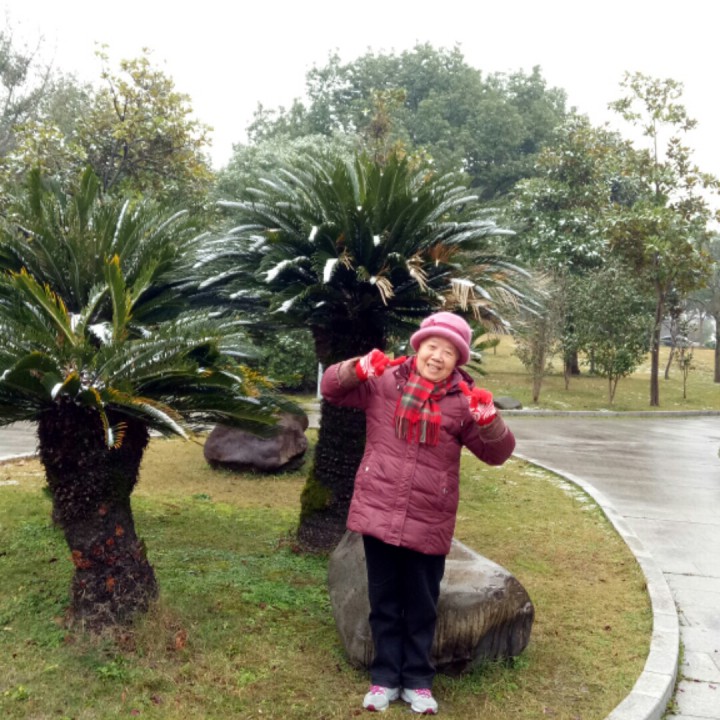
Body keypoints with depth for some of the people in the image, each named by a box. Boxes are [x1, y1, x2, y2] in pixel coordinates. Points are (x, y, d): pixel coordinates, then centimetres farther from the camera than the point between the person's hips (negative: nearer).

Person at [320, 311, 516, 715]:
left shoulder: (464, 401, -4)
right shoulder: (384, 381, -2)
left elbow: (498, 453, -3)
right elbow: (331, 388, 5)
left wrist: (489, 419, -24)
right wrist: (358, 368, -15)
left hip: (429, 523, 0)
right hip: (378, 513, 1)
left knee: (422, 607, 13)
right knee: (384, 602, 14)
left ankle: (418, 682, 29)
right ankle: (385, 679, 28)